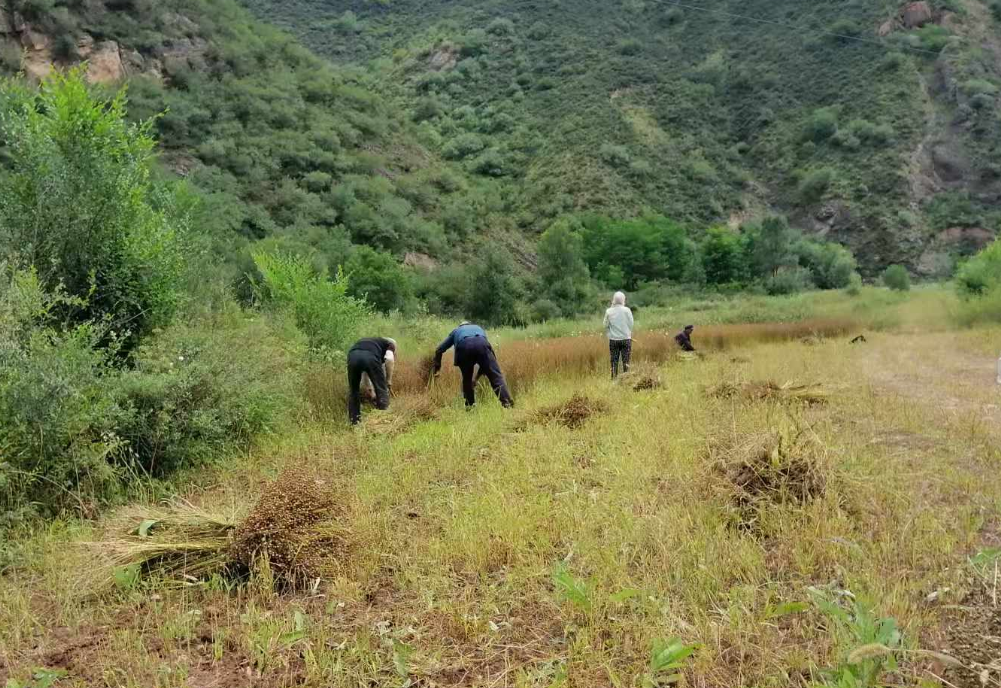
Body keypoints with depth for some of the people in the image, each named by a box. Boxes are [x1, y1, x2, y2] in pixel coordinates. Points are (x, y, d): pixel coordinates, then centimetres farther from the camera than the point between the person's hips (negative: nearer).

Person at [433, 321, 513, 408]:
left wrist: (437, 368, 45)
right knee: (496, 376, -3)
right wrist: (478, 375, 43)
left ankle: (470, 406, 22)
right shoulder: (479, 328, 45)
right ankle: (507, 403, -19)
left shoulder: (456, 331, 42)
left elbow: (439, 350, 37)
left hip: (464, 347, 0)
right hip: (481, 345, 0)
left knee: (467, 379, 21)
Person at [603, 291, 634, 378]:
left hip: (613, 340, 1)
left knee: (614, 362, 6)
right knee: (626, 362, 3)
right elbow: (631, 324, -1)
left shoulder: (609, 311, -3)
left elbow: (606, 326, 2)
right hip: (626, 339, -1)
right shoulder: (627, 310, -6)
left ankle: (614, 379, 6)